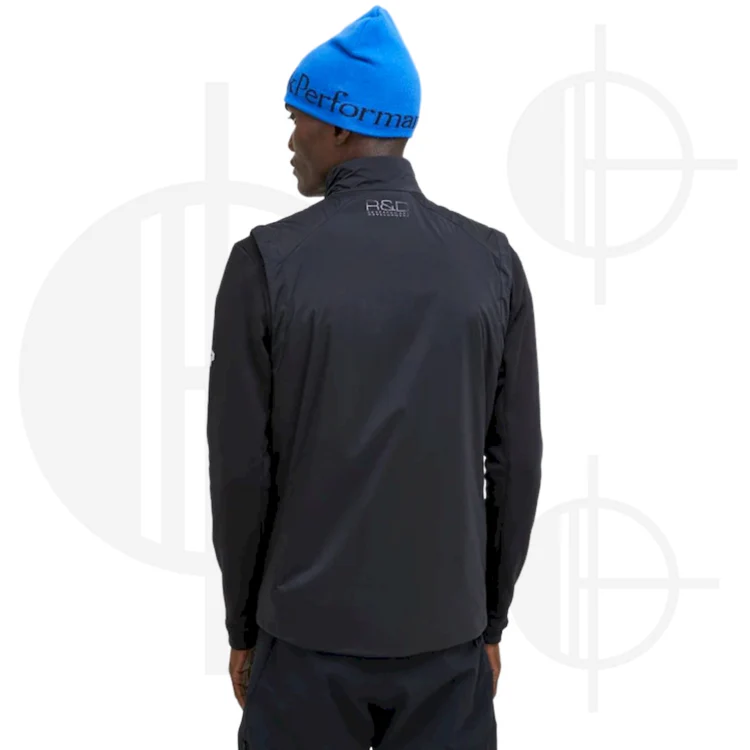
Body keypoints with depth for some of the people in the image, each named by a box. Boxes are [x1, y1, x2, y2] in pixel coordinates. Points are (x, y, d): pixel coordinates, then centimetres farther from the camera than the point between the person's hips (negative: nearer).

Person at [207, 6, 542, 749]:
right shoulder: (492, 261, -3)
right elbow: (517, 460, 0)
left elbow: (240, 464, -7)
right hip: (449, 631, 2)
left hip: (310, 632, -2)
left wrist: (242, 627, 6)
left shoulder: (268, 261, -10)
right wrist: (491, 619, 11)